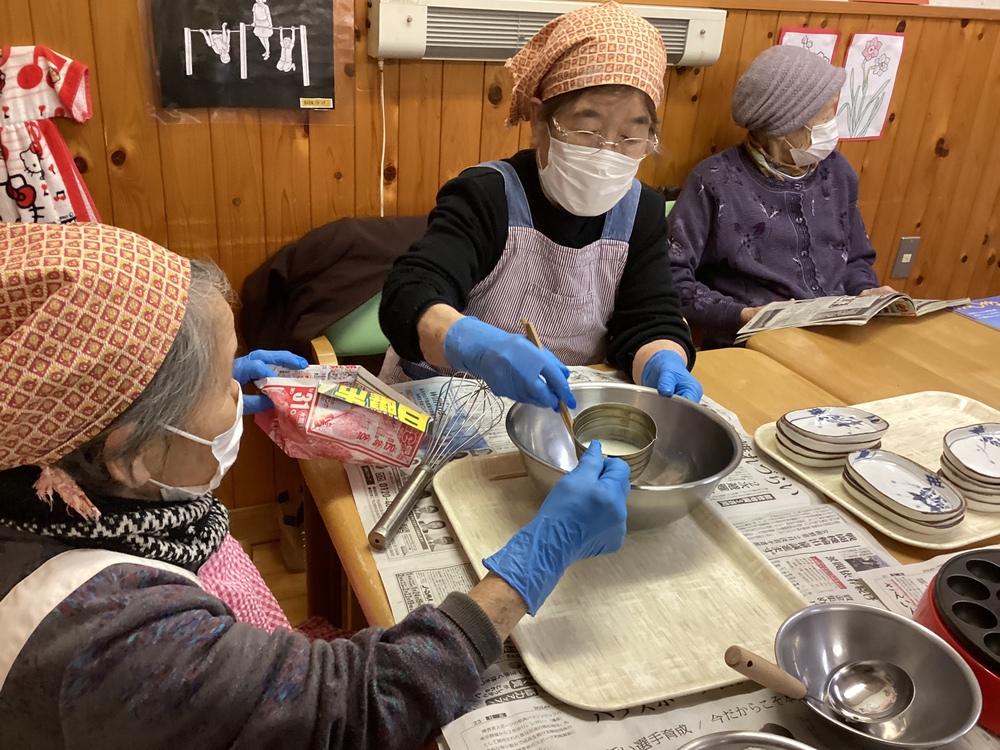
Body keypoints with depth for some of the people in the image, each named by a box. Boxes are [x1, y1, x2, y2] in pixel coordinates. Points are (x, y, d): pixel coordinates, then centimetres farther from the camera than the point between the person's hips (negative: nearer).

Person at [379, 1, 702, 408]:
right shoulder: (485, 197, -17)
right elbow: (408, 297, -31)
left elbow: (651, 320, -6)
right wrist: (479, 346, -53)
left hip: (567, 407, 4)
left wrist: (664, 364, -30)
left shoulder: (642, 211, -1)